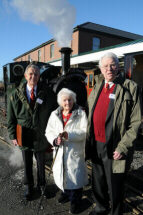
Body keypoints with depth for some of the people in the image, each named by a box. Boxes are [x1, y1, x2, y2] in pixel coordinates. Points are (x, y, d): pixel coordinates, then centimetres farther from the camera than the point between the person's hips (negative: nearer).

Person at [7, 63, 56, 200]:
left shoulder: (46, 93, -7)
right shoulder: (16, 94, -5)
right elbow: (11, 117, -2)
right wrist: (13, 135, -5)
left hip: (40, 136, 0)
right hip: (24, 136, 0)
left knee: (41, 163, 19)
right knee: (27, 163, 18)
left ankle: (41, 184, 43)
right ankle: (28, 186, 41)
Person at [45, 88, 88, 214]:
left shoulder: (81, 114, -8)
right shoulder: (54, 114, 4)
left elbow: (85, 132, -14)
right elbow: (49, 131, 5)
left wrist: (69, 135, -27)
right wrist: (55, 140, -16)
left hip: (75, 151, -4)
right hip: (60, 151, 4)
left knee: (75, 174, 4)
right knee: (61, 173, 17)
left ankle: (75, 201, 28)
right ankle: (66, 193, 45)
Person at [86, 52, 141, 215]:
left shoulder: (130, 88, -9)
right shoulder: (97, 87, 8)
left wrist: (122, 147, -17)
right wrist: (88, 140, 9)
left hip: (113, 149, -5)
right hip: (95, 145, 6)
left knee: (114, 187, 13)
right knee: (98, 182, 24)